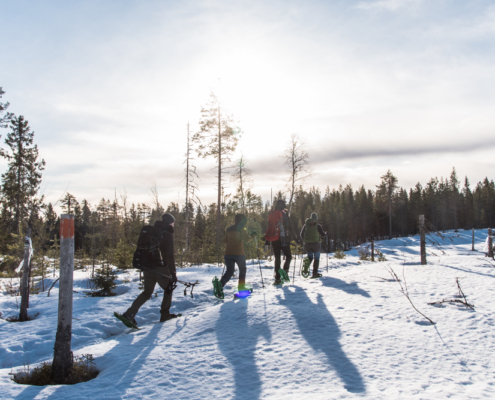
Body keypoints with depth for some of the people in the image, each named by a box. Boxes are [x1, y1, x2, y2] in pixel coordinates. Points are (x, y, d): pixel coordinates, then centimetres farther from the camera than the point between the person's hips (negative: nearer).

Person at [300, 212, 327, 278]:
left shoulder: (306, 225, 3)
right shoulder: (318, 225, -6)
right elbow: (323, 235, -5)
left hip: (307, 244, 3)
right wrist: (325, 234, 19)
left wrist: (303, 240, 27)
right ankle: (315, 273, 6)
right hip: (315, 243, -3)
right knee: (316, 258, 11)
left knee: (310, 257, 19)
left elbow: (302, 234, 9)